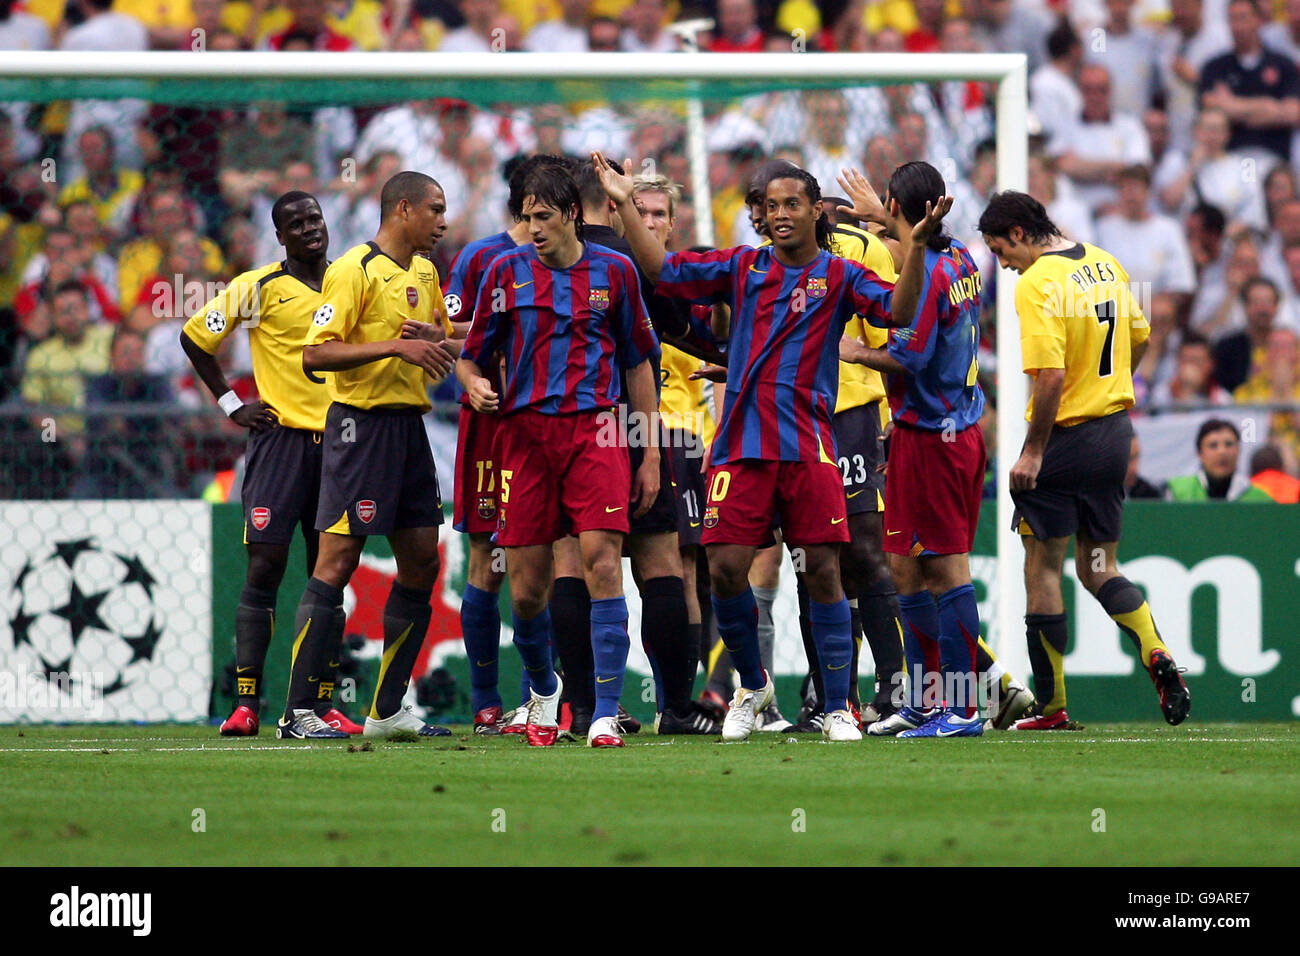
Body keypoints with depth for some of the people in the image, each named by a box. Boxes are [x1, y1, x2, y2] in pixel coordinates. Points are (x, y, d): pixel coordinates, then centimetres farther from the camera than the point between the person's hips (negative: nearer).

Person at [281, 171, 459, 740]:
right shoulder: (355, 270, -9)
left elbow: (444, 345, 26)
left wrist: (436, 340, 2)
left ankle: (387, 709, 14)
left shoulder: (425, 273, 17)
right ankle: (298, 711, -10)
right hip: (362, 421, -9)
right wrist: (395, 347, -22)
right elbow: (314, 354, -16)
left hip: (409, 423, 9)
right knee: (338, 561, -11)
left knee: (421, 562, 7)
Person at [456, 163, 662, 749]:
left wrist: (650, 455, 12)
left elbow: (638, 363, 14)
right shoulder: (506, 272, 8)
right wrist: (475, 385, -11)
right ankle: (543, 688, 30)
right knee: (526, 588, 1)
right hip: (524, 431, 1)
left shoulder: (614, 272, 9)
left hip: (594, 430, -1)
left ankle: (606, 715, -17)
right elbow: (472, 356, 13)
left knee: (602, 561, -17)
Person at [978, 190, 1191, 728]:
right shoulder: (1105, 265, 7)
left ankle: (1050, 705, 7)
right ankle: (1155, 651, -11)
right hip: (1115, 431, 8)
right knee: (1099, 568, 14)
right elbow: (1138, 339, 17)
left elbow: (1051, 377, -24)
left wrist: (1032, 451, -17)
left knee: (1042, 568, 4)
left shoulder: (1037, 284, -18)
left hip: (1064, 437, -8)